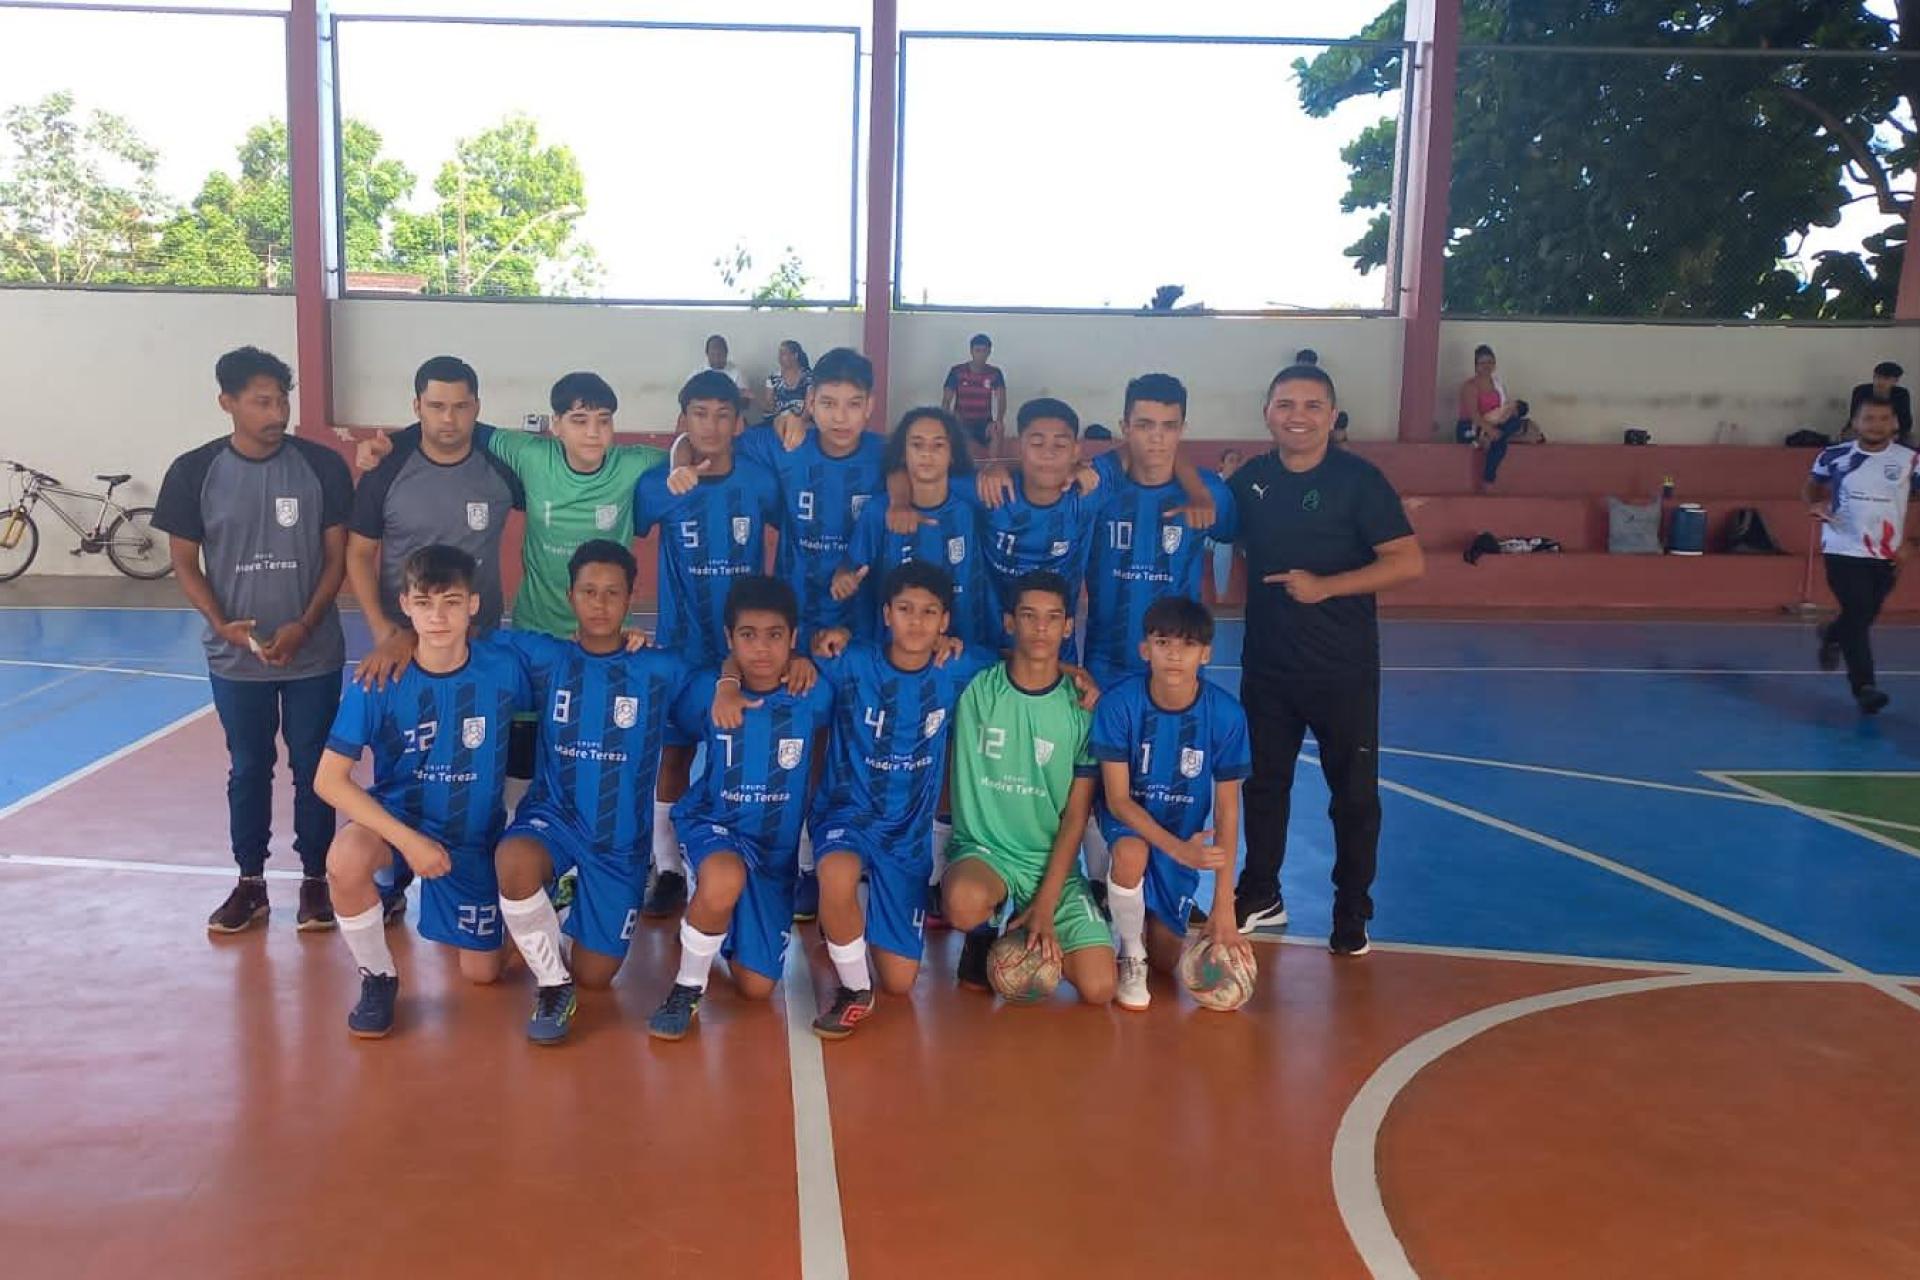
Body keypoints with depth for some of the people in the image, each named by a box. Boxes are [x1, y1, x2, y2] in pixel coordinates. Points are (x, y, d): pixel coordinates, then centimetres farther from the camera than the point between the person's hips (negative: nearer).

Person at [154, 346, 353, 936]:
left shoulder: (322, 465, -7)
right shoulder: (194, 471, -5)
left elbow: (336, 557, -3)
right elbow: (185, 562, 1)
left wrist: (303, 627, -14)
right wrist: (221, 624, -14)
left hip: (314, 654, -1)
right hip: (236, 657, 1)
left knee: (313, 768, 8)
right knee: (248, 769, 13)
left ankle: (314, 879, 23)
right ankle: (250, 882, 26)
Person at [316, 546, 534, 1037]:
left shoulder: (503, 667, -17)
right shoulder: (380, 681, -20)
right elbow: (330, 780, -18)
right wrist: (409, 840, -26)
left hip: (475, 835, 2)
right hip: (397, 816, -1)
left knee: (481, 973, 6)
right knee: (345, 861, -36)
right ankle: (378, 977, -8)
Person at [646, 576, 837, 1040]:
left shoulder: (814, 694, -11)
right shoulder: (706, 689, -12)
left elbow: (819, 753, 9)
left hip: (777, 847, 2)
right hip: (713, 825, -2)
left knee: (756, 988, 3)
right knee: (726, 878, -40)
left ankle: (721, 922, 36)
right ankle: (687, 988, -14)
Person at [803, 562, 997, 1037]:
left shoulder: (960, 669, -6)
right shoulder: (851, 663, -12)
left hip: (909, 831, 3)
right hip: (847, 813, -2)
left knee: (900, 983, 3)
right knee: (838, 876, -41)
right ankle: (854, 990, -12)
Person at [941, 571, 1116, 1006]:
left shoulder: (1083, 706, -3)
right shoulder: (975, 691, -5)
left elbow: (1076, 814, -3)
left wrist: (1045, 905, -9)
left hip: (1052, 861, 2)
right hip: (982, 849, -1)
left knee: (1098, 988, -16)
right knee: (965, 904, -38)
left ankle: (1027, 938, 17)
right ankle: (984, 935, 1)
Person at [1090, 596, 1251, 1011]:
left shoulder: (1226, 714, -19)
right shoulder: (1118, 703, -23)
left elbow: (1227, 810, -12)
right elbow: (1118, 799, -19)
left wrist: (1224, 904, -15)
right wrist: (1179, 849, -33)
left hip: (1184, 837, 2)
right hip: (1129, 823, -2)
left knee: (1165, 961, 1)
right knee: (1132, 852, -38)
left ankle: (1150, 916, 38)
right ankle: (1130, 957, -9)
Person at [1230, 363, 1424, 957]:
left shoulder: (1358, 479, -10)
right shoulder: (1251, 478, 3)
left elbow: (1409, 562, -15)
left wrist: (1325, 586, -22)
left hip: (1343, 667, -4)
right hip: (1266, 664, 4)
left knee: (1353, 790, 6)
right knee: (1263, 780, 15)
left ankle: (1352, 909, 21)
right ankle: (1260, 894, 32)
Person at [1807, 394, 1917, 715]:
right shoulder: (1833, 457, -2)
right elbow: (1812, 487, 15)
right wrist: (1815, 505, -7)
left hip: (1887, 555, 2)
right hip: (1844, 550, -2)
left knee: (1865, 617, 14)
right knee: (1858, 616, -11)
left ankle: (1832, 635, 48)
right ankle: (1864, 686, -8)